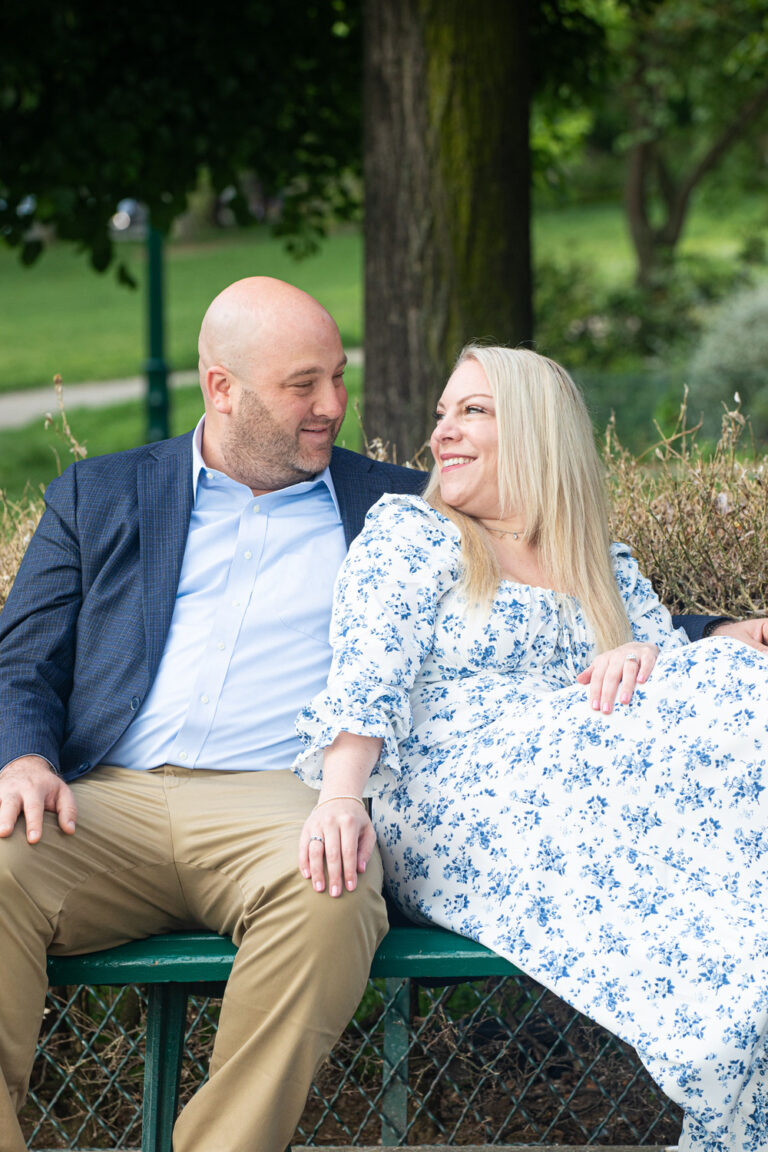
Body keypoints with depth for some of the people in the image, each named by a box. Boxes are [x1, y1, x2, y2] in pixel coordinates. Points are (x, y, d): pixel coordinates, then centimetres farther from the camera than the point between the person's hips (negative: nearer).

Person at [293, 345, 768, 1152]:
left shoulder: (606, 568, 28)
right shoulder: (408, 533, 14)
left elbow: (685, 670, 15)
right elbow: (366, 676, -3)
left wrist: (645, 659, -10)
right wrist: (339, 796, -22)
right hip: (451, 821, -5)